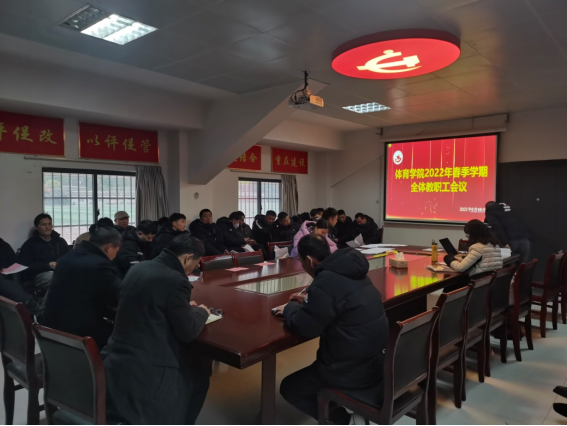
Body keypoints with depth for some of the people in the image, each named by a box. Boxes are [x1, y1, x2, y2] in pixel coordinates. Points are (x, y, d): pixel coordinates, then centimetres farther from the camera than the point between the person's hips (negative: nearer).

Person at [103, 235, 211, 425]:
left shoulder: (140, 268, 6)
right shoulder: (175, 280, -20)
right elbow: (187, 332, -13)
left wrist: (185, 307, 20)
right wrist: (201, 312, 6)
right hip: (146, 368, -8)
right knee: (199, 378, 15)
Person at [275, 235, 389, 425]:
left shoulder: (326, 281, -24)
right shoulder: (353, 271, 4)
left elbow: (305, 327, -18)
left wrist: (290, 309, 1)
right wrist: (309, 301, 18)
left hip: (353, 370, -9)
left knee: (289, 387, 11)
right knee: (312, 371, 32)